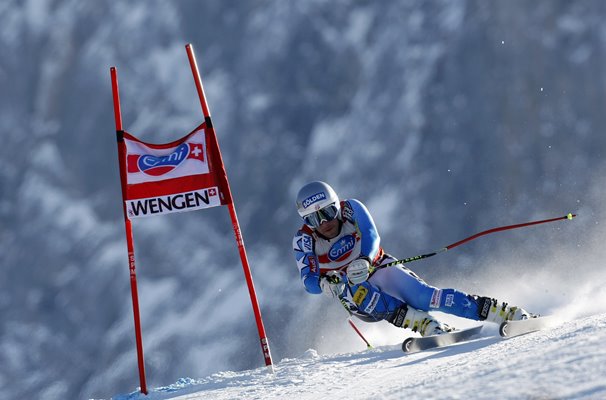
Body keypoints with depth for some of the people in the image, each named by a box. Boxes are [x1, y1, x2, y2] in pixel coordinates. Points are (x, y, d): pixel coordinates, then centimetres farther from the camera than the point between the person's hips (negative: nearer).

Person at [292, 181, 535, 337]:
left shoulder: (351, 209, -7)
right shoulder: (304, 241, -8)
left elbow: (371, 238, -22)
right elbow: (309, 281, -14)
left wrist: (363, 261, -44)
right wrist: (326, 283, -38)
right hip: (353, 292, 1)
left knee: (425, 297, -23)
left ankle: (510, 314, -28)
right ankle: (431, 328, -48)